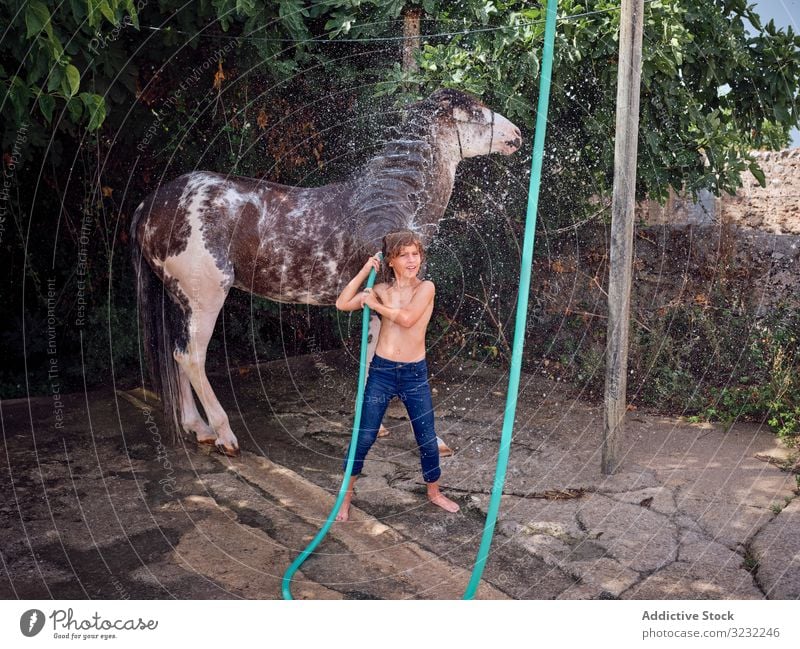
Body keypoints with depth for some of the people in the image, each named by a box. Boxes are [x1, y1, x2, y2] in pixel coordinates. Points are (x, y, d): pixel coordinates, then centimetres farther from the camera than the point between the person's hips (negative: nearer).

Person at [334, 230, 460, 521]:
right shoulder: (382, 289, 3)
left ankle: (434, 492, 33)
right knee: (364, 437, 5)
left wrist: (375, 304, -9)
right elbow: (342, 304, -5)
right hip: (381, 370, 1)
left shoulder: (426, 287, -6)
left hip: (415, 374, -1)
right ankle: (347, 494, 23)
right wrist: (365, 271, -5)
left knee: (427, 439, 11)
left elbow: (407, 318, -22)